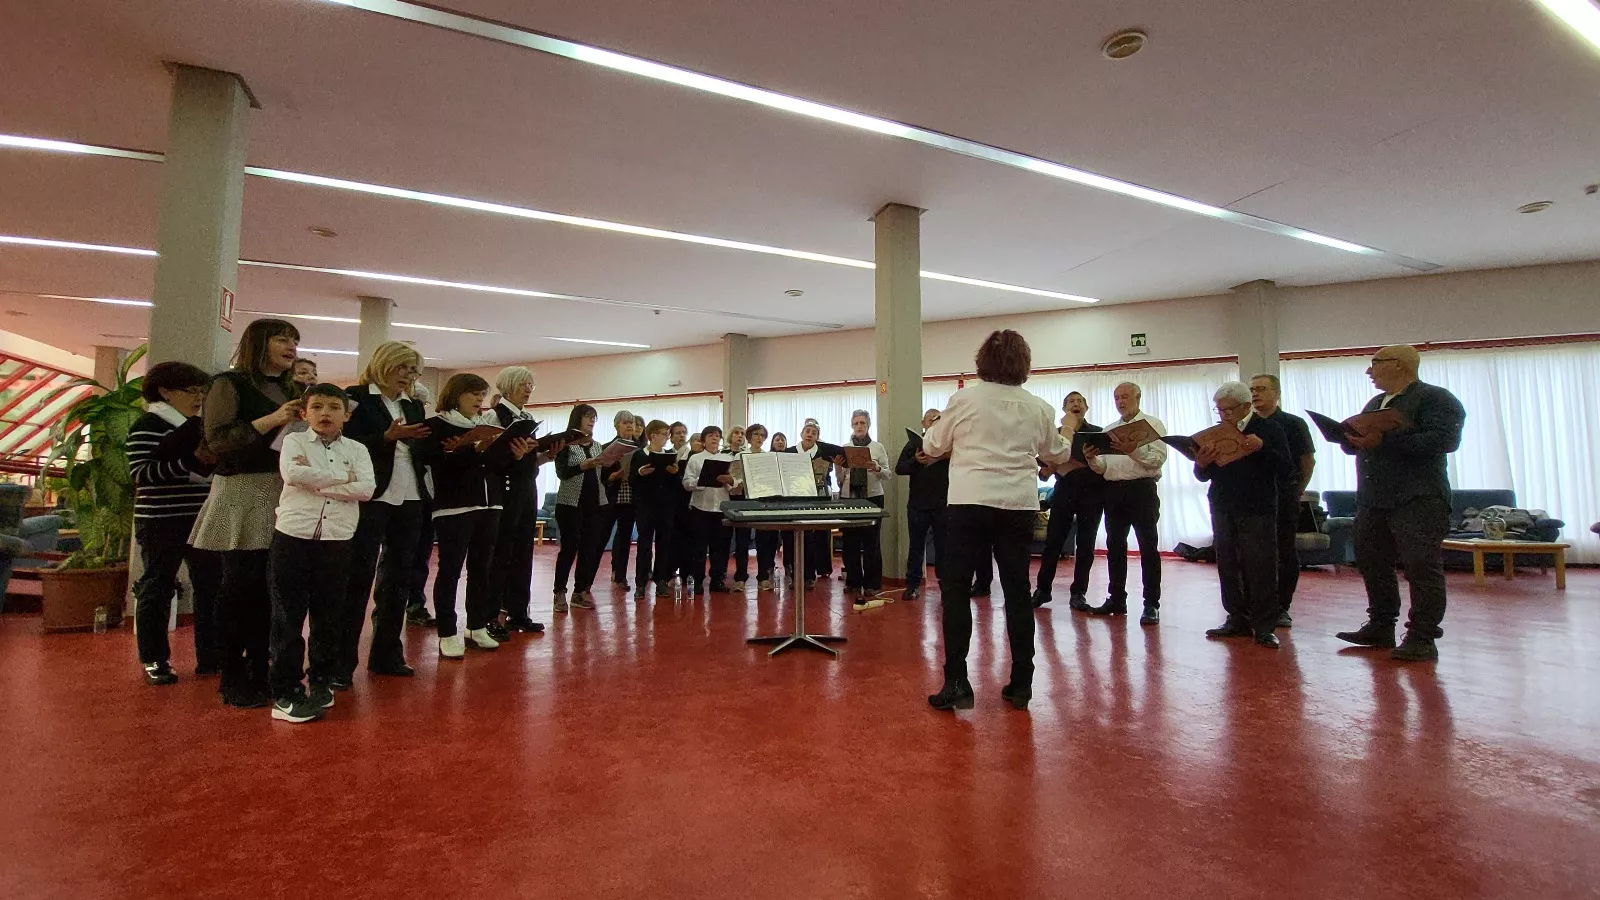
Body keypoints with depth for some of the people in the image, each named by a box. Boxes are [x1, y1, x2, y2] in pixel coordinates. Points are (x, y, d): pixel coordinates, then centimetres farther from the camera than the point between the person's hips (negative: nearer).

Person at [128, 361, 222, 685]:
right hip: (162, 522, -6)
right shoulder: (147, 426, -7)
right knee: (158, 588, 5)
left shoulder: (202, 426, 14)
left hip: (203, 519, 7)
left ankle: (209, 657, 15)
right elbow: (140, 473, -17)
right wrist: (191, 460, -25)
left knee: (212, 585, 7)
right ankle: (154, 660, 17)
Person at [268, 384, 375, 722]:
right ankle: (284, 691, 14)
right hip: (293, 537, -2)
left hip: (337, 541, 2)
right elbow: (291, 474, -17)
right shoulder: (294, 441, 3)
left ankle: (321, 680, 27)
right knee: (288, 617, 4)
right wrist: (343, 477, -10)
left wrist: (313, 481, -11)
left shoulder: (356, 449, 7)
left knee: (329, 615, 11)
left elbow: (366, 489, -9)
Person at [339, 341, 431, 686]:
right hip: (371, 498, -6)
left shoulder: (414, 406, 16)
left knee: (399, 578, 10)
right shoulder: (356, 397, -1)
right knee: (357, 579, -2)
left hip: (409, 500, 6)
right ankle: (341, 662, 7)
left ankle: (386, 654, 20)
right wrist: (387, 437, -22)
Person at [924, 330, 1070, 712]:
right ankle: (1020, 684, 19)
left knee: (956, 588, 4)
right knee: (1017, 590, 12)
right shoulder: (1038, 408, 5)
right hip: (1019, 505, 3)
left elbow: (932, 447, 6)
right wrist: (1068, 432, 43)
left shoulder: (964, 399, -4)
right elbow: (1057, 454, 21)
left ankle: (956, 683, 1)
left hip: (970, 503, -3)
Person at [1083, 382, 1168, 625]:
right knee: (1115, 546, 9)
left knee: (1148, 546, -2)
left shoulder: (1152, 425, 2)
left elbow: (1158, 459, -12)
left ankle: (1151, 604, 4)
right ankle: (1117, 599, 18)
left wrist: (1133, 450, -27)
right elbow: (1102, 468, 12)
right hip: (1114, 491, 5)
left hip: (1141, 489, -5)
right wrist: (1092, 459, -9)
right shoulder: (1109, 431, 17)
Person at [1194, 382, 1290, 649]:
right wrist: (1202, 465, -11)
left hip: (1258, 510, -4)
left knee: (1261, 569, -2)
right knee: (1227, 567, 6)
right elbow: (1203, 476, 11)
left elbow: (1284, 465, -9)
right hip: (1222, 510, 4)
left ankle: (1264, 627, 6)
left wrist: (1261, 448, -24)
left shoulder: (1268, 429, 1)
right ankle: (1238, 620, 15)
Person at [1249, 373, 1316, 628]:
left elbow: (1308, 460, 3)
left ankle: (1281, 607, 12)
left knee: (1286, 554, 4)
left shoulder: (1293, 424, 1)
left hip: (1283, 498, -2)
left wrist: (1297, 491, 1)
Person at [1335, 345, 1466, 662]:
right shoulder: (1375, 404, 21)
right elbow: (1359, 442, 23)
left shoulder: (1435, 398, -5)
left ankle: (1422, 639, 1)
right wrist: (1350, 439, 0)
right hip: (1372, 499, 8)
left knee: (1422, 567, -5)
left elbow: (1444, 440, -19)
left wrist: (1384, 440, -24)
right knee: (1372, 564, 11)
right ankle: (1380, 628, 22)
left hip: (1417, 501, -8)